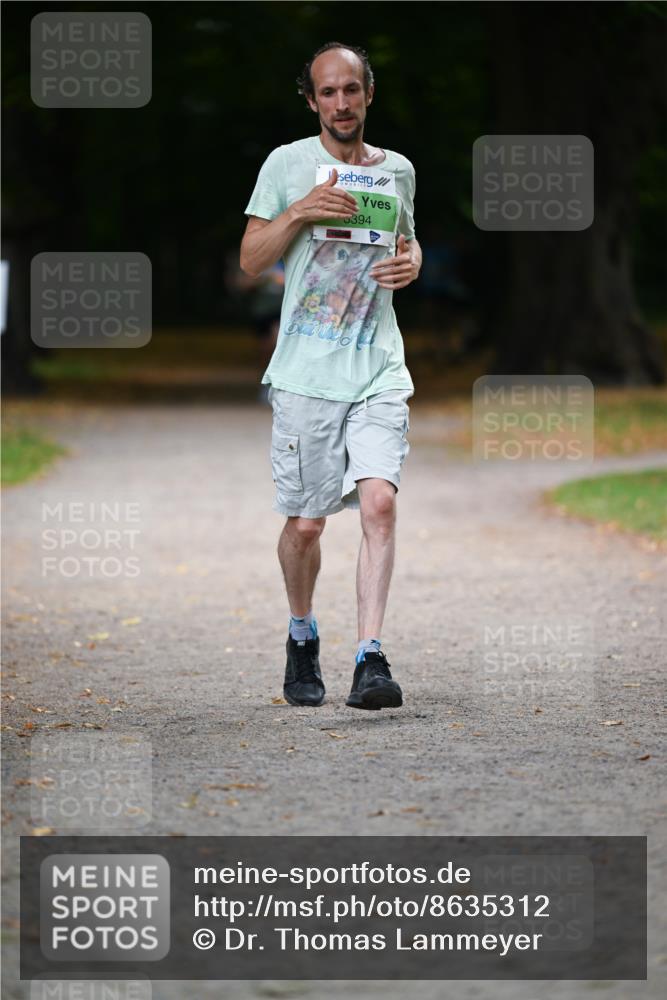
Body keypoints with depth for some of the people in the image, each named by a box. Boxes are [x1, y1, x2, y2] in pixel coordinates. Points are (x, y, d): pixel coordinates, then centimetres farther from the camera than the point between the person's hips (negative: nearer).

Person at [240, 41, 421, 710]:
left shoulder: (397, 171, 12)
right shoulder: (287, 164, 3)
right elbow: (250, 260, 2)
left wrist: (412, 261, 6)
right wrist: (300, 211, -13)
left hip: (379, 371, 2)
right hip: (306, 372, -2)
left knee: (379, 500, -17)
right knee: (305, 523, 4)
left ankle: (369, 660, -20)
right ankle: (301, 640, 30)